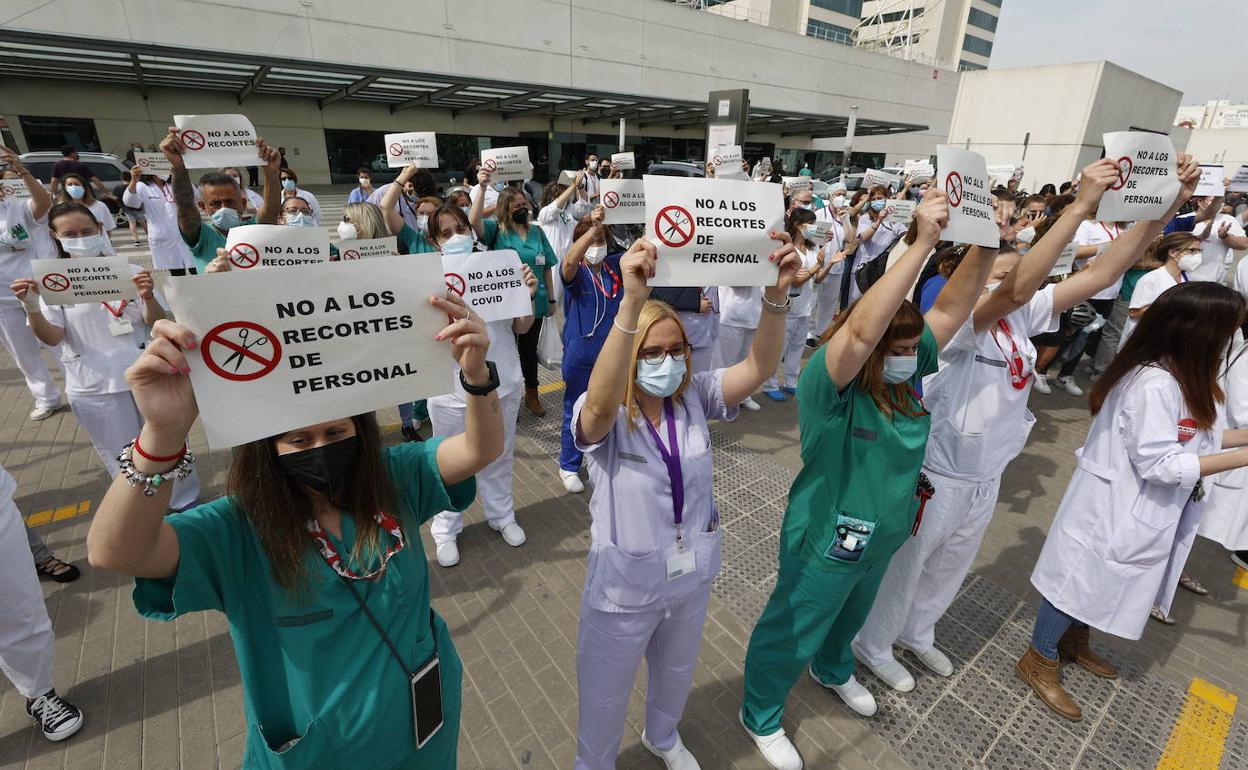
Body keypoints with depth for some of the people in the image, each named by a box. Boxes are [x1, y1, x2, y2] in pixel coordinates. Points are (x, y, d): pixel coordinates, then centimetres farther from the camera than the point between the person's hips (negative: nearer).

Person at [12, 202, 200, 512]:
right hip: (94, 389, 0)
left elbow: (155, 323, -1)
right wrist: (31, 308, -24)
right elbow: (51, 338, -6)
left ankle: (185, 502, 30)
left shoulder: (129, 272, -2)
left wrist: (148, 297, -21)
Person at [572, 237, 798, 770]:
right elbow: (601, 402, -48)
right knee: (605, 695, 21)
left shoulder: (695, 397, -11)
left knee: (677, 672, 32)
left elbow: (758, 368, -23)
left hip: (692, 575, 5)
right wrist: (631, 303, -60)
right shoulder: (602, 417, -24)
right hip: (624, 587, -4)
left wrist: (776, 296, -40)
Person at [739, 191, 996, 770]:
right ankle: (760, 715, 40)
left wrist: (986, 247, -26)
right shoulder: (828, 384, -30)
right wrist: (922, 244, -50)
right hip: (826, 542, -7)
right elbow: (859, 331, -49)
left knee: (850, 617, 34)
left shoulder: (906, 374, -8)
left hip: (883, 536, 8)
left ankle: (832, 670, 65)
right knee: (792, 633, 14)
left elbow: (950, 309, -12)